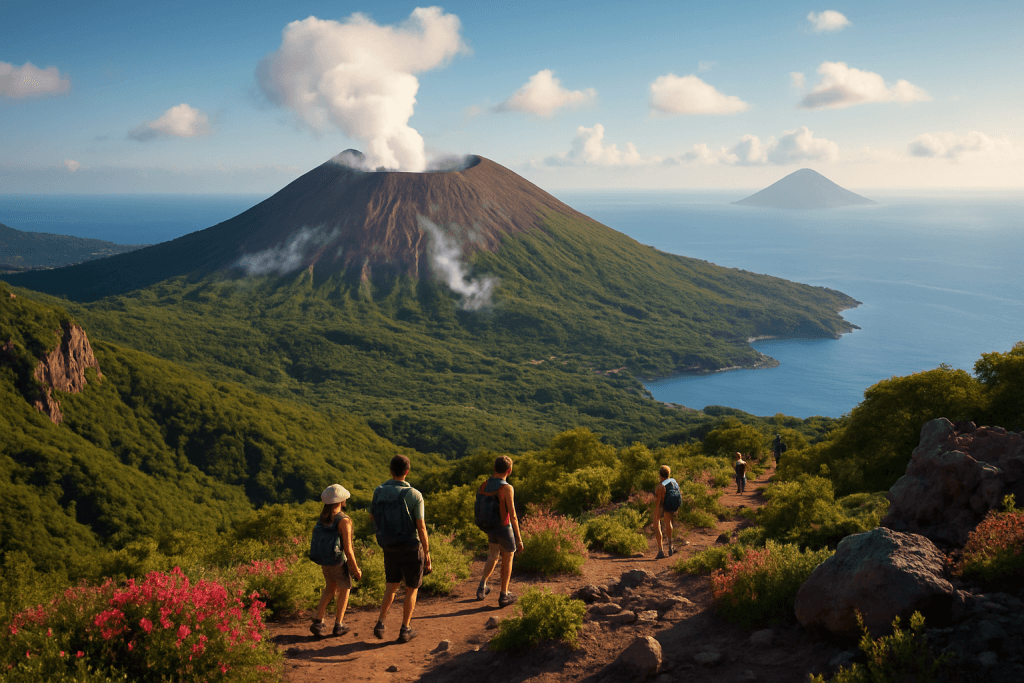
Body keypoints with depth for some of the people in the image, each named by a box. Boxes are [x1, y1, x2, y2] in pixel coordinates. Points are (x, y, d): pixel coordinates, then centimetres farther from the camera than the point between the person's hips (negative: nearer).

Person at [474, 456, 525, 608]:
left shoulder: (484, 485, -1)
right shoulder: (506, 488, -22)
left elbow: (480, 509, 8)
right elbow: (512, 515, -21)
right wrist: (519, 538, -13)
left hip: (490, 529, 5)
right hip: (505, 529, -5)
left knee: (492, 558, 25)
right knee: (507, 560, 15)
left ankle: (482, 585, 8)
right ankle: (504, 595, 22)